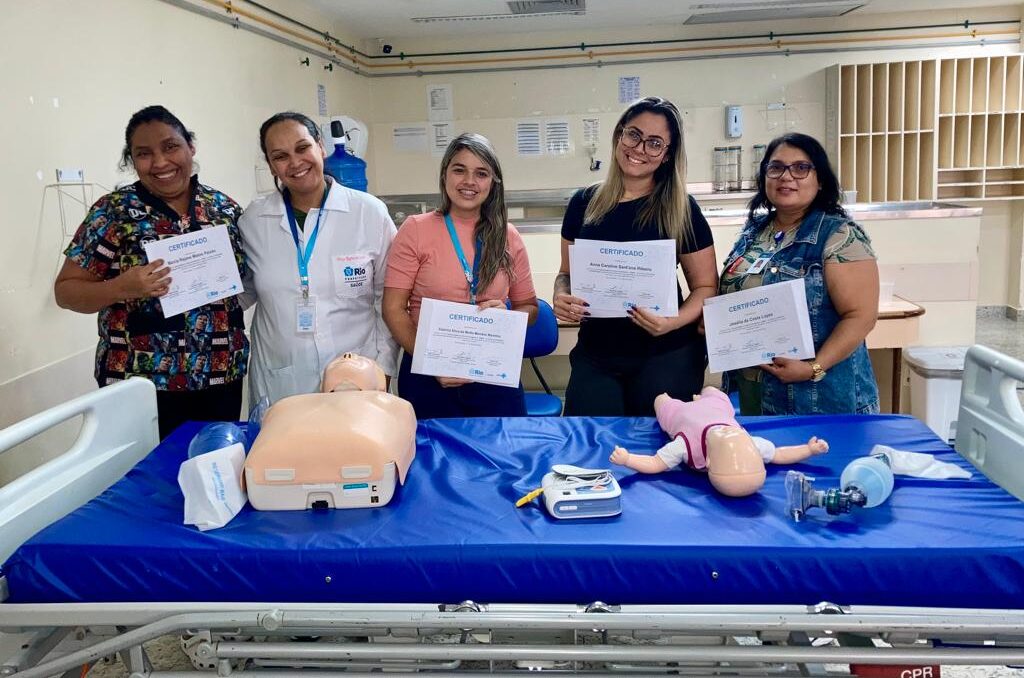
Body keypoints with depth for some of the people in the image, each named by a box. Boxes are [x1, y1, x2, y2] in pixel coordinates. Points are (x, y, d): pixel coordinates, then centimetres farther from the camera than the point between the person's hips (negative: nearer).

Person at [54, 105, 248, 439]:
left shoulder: (225, 208, 4)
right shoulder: (113, 212, -5)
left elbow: (245, 281, 15)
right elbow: (65, 290, -4)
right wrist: (122, 287, -21)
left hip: (221, 377, 3)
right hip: (141, 383, -3)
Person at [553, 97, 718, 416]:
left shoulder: (680, 209, -4)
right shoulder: (584, 203, 4)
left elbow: (706, 286, -1)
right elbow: (567, 273, 13)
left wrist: (673, 322, -19)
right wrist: (561, 298, -9)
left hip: (666, 357, -2)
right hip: (594, 356, 2)